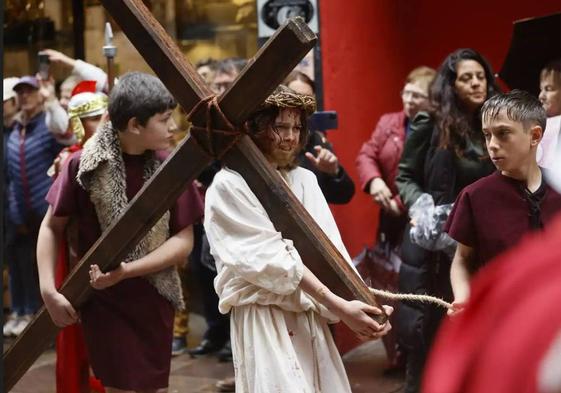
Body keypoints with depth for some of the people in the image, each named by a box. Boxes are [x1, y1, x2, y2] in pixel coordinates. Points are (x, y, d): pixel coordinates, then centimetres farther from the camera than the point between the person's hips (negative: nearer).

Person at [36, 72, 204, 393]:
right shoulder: (85, 164, -12)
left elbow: (184, 239, -6)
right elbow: (52, 228, -2)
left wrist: (128, 270, -18)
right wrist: (49, 290, -11)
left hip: (155, 300, 3)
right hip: (103, 300, -3)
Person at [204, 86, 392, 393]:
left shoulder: (304, 180, 11)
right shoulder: (229, 185, -7)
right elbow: (271, 259, -15)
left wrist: (366, 301, -16)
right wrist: (339, 306, -22)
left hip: (309, 317, 6)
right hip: (263, 319, -5)